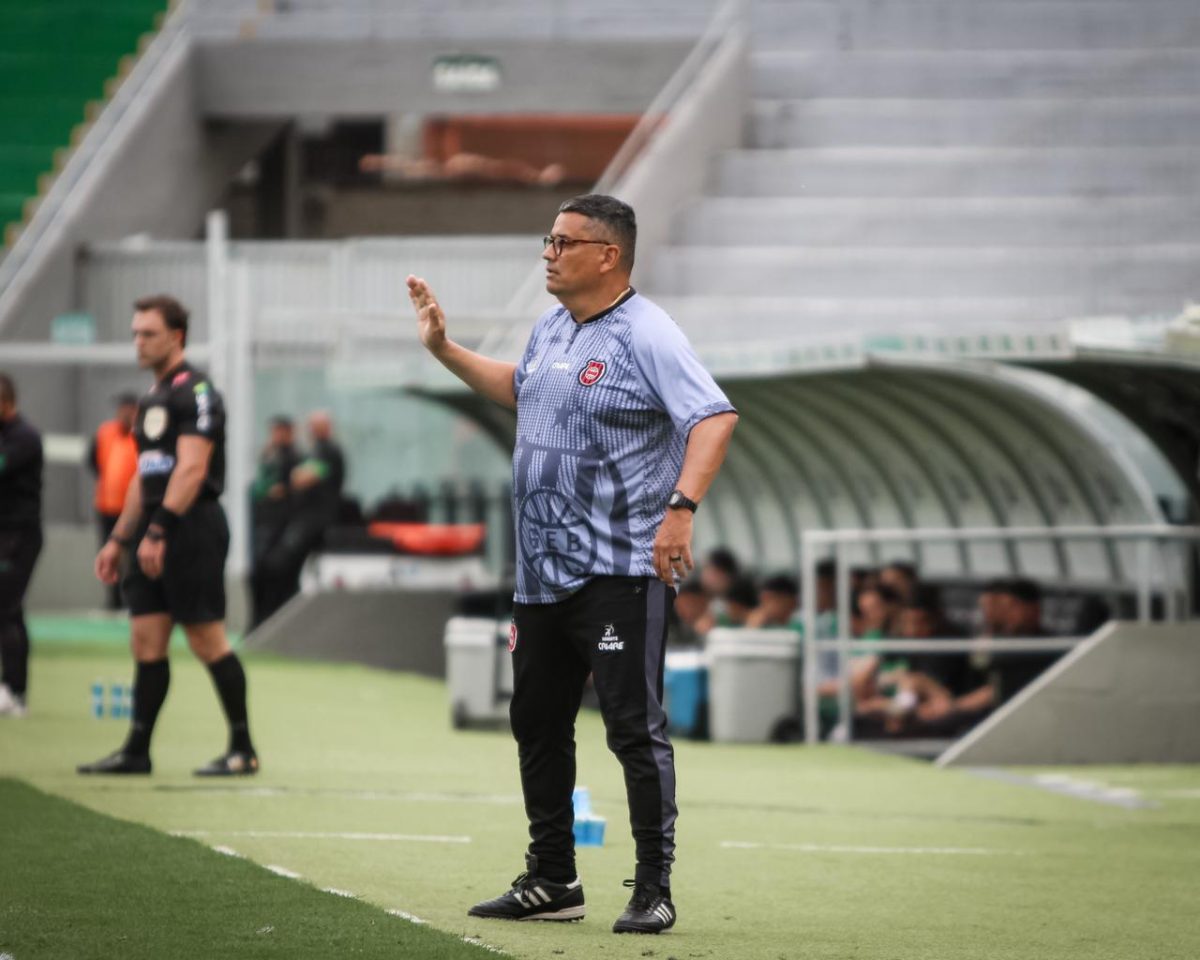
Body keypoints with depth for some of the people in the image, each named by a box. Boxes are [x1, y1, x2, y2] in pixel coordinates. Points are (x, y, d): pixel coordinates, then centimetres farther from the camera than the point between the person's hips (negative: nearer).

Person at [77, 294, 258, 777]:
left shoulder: (195, 392, -10)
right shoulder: (152, 397, 19)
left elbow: (190, 469, -19)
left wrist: (158, 531, -25)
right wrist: (119, 541, 21)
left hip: (192, 528, -9)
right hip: (156, 534, 9)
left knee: (207, 640, -6)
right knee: (146, 639, 5)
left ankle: (243, 749, 1)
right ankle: (137, 751, 8)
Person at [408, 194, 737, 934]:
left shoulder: (646, 334, -13)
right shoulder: (551, 329, 13)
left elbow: (715, 417, -24)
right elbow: (518, 387, 34)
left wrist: (682, 505, -35)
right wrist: (444, 349, 28)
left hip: (620, 572, -9)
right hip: (543, 569, 9)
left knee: (636, 728, -8)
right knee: (538, 724, 14)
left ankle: (654, 891, -3)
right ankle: (552, 881, 25)